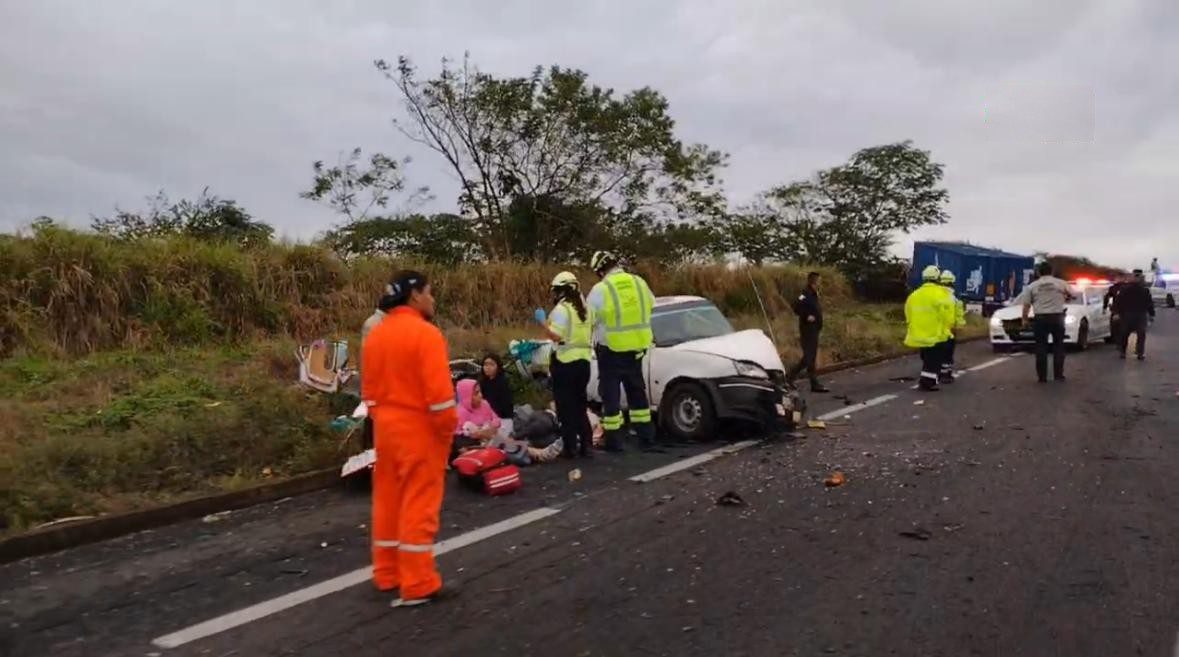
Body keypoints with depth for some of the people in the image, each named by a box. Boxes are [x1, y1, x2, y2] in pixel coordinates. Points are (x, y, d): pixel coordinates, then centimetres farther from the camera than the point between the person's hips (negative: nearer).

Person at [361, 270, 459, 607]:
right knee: (419, 504, -3)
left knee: (388, 500, 15)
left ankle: (387, 574, 25)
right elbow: (438, 390, -20)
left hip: (387, 427, 8)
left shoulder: (375, 334, 8)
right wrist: (448, 429, -10)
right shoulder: (424, 333, -16)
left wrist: (381, 418, 20)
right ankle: (418, 585, 2)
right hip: (419, 429, -8)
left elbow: (369, 388, 13)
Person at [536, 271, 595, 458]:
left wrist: (543, 321, -9)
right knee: (580, 406, 15)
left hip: (566, 362, -7)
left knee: (566, 407, 0)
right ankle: (586, 445, 13)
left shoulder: (561, 309, -13)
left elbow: (556, 335, -20)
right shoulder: (584, 308, 11)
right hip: (583, 360, 7)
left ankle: (571, 446, 1)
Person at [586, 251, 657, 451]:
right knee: (637, 395, 16)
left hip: (611, 351, -5)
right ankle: (647, 438, 20)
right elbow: (650, 306, 13)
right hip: (635, 350, 5)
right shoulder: (639, 283, 2)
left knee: (611, 397, 5)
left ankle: (614, 442, 8)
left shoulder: (600, 289, -13)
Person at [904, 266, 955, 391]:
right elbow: (947, 315, -15)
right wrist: (945, 329, -1)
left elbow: (909, 315, 13)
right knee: (934, 361, 2)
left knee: (927, 359, 19)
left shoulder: (914, 295, 7)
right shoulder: (940, 294, -13)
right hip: (935, 335, -6)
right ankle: (928, 383, 0)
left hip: (920, 334, 6)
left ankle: (925, 381, 22)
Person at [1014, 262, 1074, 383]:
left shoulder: (1032, 286, 1)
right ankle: (1059, 375, 10)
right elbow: (1070, 296, 14)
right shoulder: (1061, 283, 2)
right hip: (1057, 317, 1)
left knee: (1041, 347, 3)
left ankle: (1042, 377, 2)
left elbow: (1026, 305, -1)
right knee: (1058, 346, 11)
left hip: (1041, 318, -1)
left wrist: (1024, 319, 9)